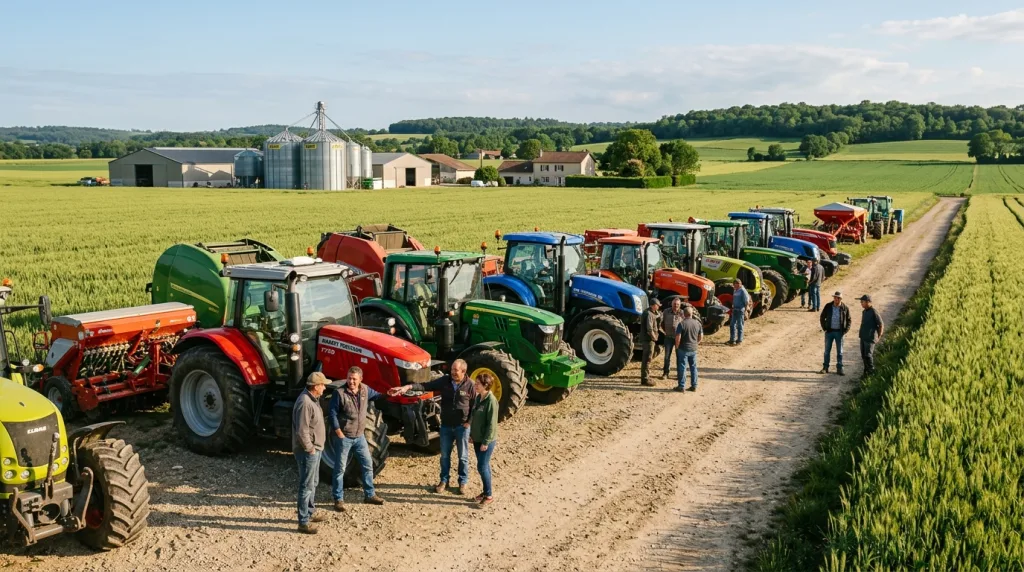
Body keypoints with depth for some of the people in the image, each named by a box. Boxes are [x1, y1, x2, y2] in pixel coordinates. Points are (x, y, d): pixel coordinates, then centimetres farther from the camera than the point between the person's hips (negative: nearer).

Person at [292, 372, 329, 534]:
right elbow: (301, 431, -27)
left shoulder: (311, 399, 8)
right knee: (307, 486, -4)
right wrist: (310, 449, -18)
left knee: (313, 483, 22)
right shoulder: (304, 403, -24)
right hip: (308, 451, -10)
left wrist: (316, 447, 15)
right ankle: (304, 522, 2)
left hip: (315, 449, 10)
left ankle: (310, 512, 37)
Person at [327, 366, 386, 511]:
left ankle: (369, 495, 26)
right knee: (340, 468, 3)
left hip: (359, 436, 6)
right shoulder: (340, 393, -17)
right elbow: (332, 413, -14)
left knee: (368, 465, 12)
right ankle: (338, 500, 13)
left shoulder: (365, 390, 0)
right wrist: (338, 432, -16)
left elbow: (376, 395, 21)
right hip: (344, 437, -6)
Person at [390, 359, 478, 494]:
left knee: (463, 456, 10)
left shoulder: (470, 385, -13)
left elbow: (475, 406, -6)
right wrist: (409, 387, -29)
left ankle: (462, 483, 24)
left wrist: (469, 422, -11)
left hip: (462, 426, -3)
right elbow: (426, 386, -14)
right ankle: (444, 480, 30)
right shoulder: (444, 381, -7)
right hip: (446, 425, 3)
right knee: (444, 455, 15)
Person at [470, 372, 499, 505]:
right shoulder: (478, 397, 5)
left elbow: (492, 424, -20)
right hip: (477, 439, 8)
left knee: (482, 467, -4)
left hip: (487, 440, -8)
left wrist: (486, 442, -20)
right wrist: (471, 434, 15)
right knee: (484, 466, 15)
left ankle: (489, 495, 7)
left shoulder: (491, 400, -20)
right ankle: (486, 491, 25)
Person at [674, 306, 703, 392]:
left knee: (682, 368, 3)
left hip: (683, 349, -4)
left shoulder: (682, 324, -15)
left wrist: (677, 347, -2)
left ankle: (681, 386, 7)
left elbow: (678, 337, -17)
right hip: (694, 349, 4)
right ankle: (694, 386, 18)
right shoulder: (697, 323, -1)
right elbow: (701, 336, 6)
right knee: (693, 367, 14)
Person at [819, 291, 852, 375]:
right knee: (827, 350, 7)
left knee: (839, 351, 5)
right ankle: (825, 367, 16)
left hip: (839, 332, -1)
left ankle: (839, 369, 12)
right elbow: (822, 317, 8)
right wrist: (824, 328, 0)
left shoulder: (845, 308, -4)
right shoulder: (828, 307, -2)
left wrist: (845, 330, -4)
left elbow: (848, 320, 5)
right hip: (829, 331, 1)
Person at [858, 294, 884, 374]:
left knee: (868, 355, -9)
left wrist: (878, 337, -6)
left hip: (870, 338, -8)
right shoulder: (864, 311, 12)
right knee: (863, 355, 10)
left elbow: (881, 325, -11)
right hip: (863, 337, 8)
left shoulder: (874, 312, -14)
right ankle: (866, 371, 20)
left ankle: (871, 370, 1)